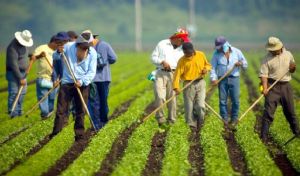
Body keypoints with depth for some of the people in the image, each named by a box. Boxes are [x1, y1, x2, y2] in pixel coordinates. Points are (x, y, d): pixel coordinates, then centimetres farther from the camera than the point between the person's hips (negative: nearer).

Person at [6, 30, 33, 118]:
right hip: (13, 73, -9)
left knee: (22, 93, 11)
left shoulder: (24, 45, 6)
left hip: (22, 73, 9)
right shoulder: (13, 47, -22)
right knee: (14, 93, -9)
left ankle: (19, 112, 19)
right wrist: (20, 78, -23)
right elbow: (14, 65, -23)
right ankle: (13, 113, -7)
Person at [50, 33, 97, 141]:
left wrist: (82, 81, -22)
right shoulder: (68, 47, -9)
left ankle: (80, 135, 15)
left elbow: (91, 72, -7)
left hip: (82, 84, 1)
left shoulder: (92, 53, -7)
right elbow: (55, 57, 4)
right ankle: (55, 134, 2)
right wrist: (58, 52, -20)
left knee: (80, 111, 7)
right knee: (61, 110, -2)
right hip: (67, 83, -1)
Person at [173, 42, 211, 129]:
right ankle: (191, 126, 11)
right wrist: (176, 87, -24)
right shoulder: (182, 60, -6)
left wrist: (206, 69, -7)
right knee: (189, 107, 1)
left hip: (200, 83, 1)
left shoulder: (201, 55, 2)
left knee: (200, 106, -9)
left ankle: (199, 123, 12)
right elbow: (177, 74, -13)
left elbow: (208, 65, 17)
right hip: (188, 84, -1)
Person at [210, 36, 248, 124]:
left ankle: (234, 118, 12)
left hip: (234, 78, 0)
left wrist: (241, 64, -16)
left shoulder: (237, 52, 3)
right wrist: (213, 78, -17)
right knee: (222, 100, 0)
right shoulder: (216, 54, 2)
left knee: (235, 100, 0)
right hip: (222, 79, 0)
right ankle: (224, 118, 8)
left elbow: (245, 64, 7)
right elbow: (213, 67, -2)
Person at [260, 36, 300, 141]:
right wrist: (265, 88, -24)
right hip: (273, 86, -3)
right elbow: (263, 74, -11)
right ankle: (264, 135, -4)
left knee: (290, 110, 14)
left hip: (286, 85, 3)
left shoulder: (288, 55, 6)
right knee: (269, 111, -7)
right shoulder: (267, 59, -6)